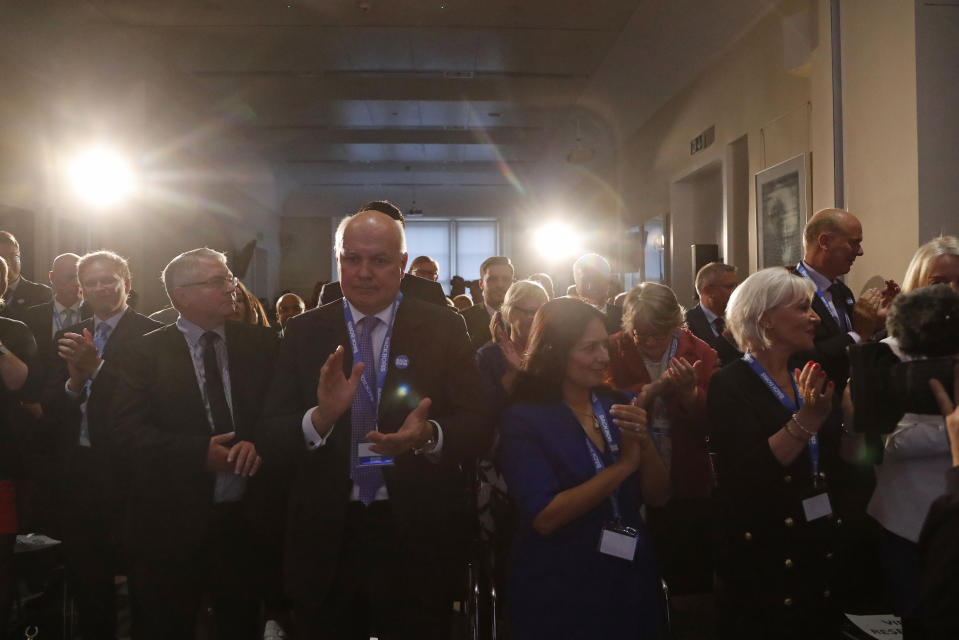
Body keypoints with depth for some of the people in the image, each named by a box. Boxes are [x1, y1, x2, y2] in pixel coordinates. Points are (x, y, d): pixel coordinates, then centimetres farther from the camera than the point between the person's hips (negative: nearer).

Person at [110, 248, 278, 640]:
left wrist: (259, 442, -20)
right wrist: (199, 452, -21)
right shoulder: (145, 354, -1)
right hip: (169, 524, -2)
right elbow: (127, 436, -10)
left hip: (246, 519, 2)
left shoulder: (260, 344, 5)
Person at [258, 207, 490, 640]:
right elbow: (271, 438, -5)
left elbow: (478, 427, -6)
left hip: (418, 538, -1)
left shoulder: (443, 328, -3)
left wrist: (428, 435, -27)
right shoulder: (303, 332, 0)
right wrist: (320, 418, -26)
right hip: (326, 538, 1)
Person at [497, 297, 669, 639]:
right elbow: (545, 518, -22)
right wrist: (623, 466, -20)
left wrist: (644, 442, -17)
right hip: (561, 591, -5)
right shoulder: (523, 419, -14)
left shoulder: (618, 405, 1)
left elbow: (658, 495, 1)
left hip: (632, 578, 5)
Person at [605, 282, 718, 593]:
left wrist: (689, 392, -22)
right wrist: (654, 389, -29)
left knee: (694, 580, 10)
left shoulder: (700, 353, 0)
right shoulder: (614, 350, -4)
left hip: (689, 486, 2)